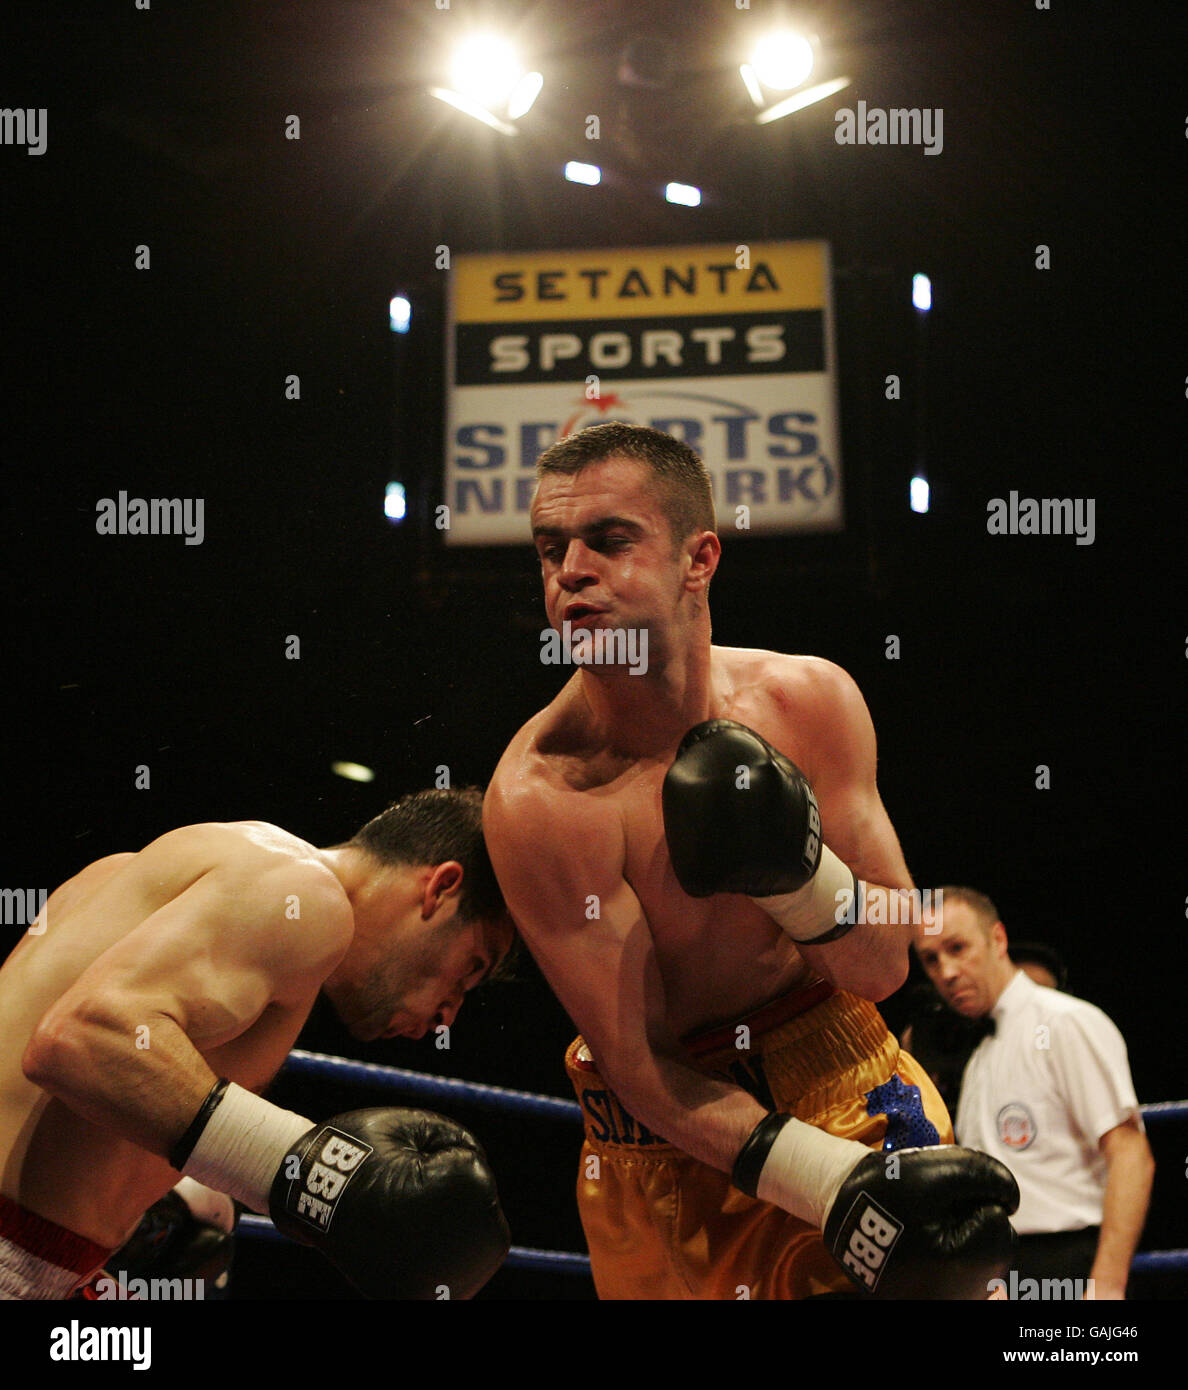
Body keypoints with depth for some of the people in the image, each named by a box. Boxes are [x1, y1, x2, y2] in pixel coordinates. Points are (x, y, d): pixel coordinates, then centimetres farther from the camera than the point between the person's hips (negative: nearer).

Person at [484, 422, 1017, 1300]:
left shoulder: (809, 701, -10)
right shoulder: (539, 798, -21)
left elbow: (885, 969, -4)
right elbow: (640, 1068, -20)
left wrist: (798, 871, -25)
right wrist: (840, 1190, -30)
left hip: (847, 1087, 2)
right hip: (668, 1147, -2)